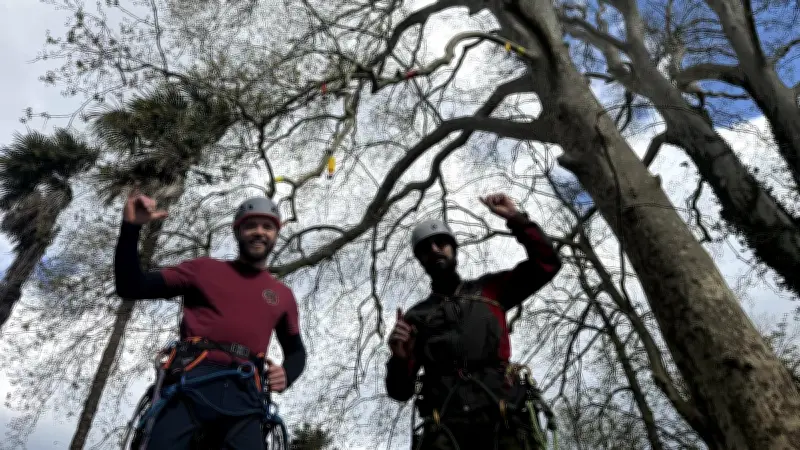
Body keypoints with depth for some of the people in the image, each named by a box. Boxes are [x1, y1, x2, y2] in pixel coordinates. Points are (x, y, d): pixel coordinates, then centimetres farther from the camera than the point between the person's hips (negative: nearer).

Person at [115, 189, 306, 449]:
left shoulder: (283, 295, 20)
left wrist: (287, 374, 5)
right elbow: (131, 288, 11)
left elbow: (296, 350, 29)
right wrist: (131, 227, -2)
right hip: (192, 382, -1)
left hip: (242, 394, 2)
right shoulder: (204, 269, 15)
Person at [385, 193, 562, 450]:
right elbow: (401, 391, 18)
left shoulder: (489, 290, 22)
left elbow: (547, 263, 17)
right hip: (445, 426, 0)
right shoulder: (416, 317, 21)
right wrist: (400, 358, -4)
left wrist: (516, 219, 9)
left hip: (501, 420, 0)